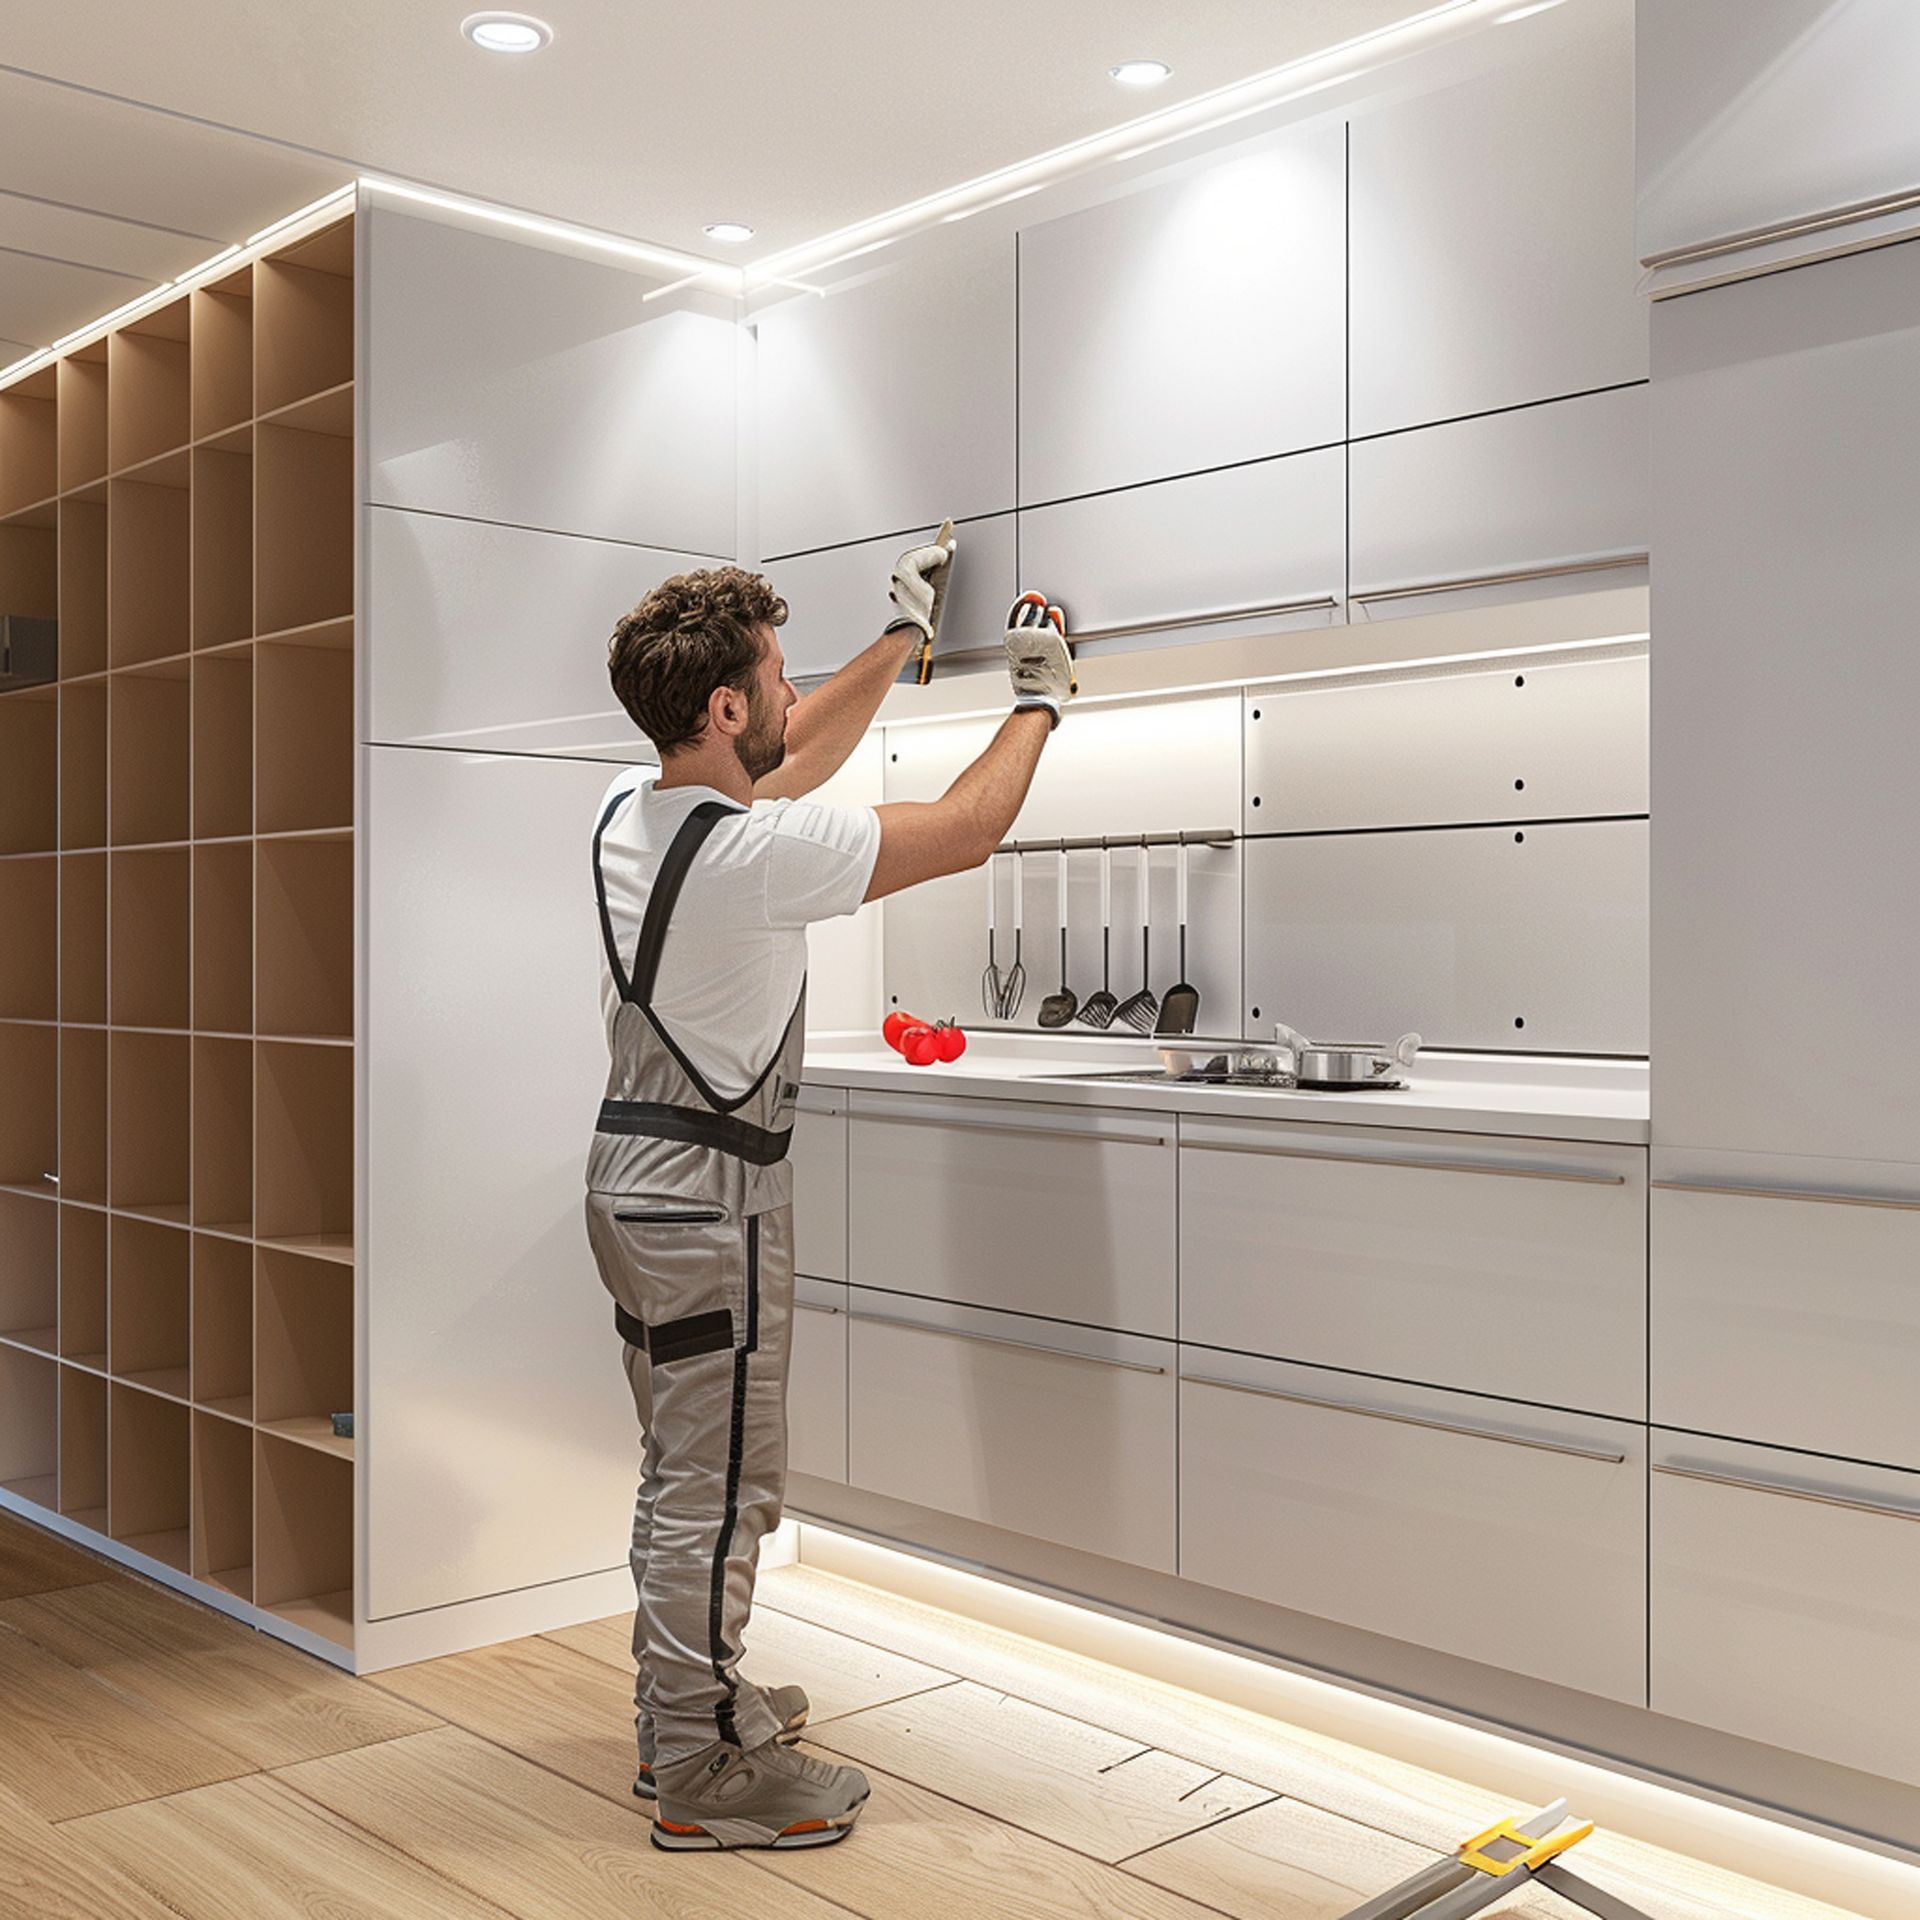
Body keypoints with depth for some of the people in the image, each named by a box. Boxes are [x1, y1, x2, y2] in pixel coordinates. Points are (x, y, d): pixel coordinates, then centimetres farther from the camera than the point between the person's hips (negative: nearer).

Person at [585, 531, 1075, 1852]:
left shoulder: (632, 810, 3)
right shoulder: (754, 851, -23)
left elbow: (795, 757, 19)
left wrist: (903, 638, 24)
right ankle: (705, 1774, 13)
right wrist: (1039, 703, 1)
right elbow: (966, 830, -15)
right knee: (720, 1488, 1)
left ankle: (681, 1702, 35)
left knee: (682, 1469, 20)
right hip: (710, 1197, -9)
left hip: (636, 1174, 10)